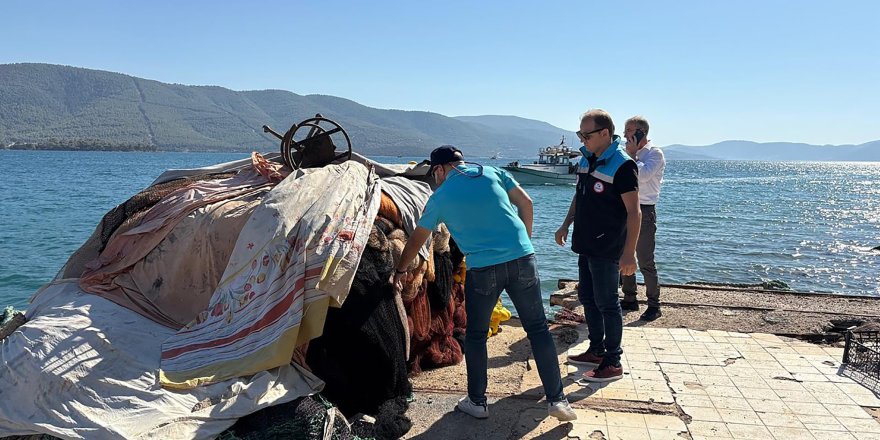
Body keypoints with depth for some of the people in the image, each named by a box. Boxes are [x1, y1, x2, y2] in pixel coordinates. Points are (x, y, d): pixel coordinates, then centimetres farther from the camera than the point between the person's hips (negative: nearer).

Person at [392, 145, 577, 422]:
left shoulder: (440, 197, 8)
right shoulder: (492, 173, 12)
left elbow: (416, 241, 18)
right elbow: (526, 204, 10)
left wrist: (400, 271, 32)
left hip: (483, 269, -2)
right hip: (522, 258, 2)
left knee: (475, 336, 16)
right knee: (538, 329, 11)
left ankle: (477, 402, 25)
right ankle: (557, 399, 14)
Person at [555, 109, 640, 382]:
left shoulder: (622, 165, -17)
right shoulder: (587, 158, 9)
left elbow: (633, 211, -20)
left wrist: (629, 252, -23)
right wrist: (566, 225, 16)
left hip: (607, 249, -9)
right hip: (586, 244, 9)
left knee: (607, 304, -1)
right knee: (587, 298, 17)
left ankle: (613, 363, 11)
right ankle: (596, 350, 32)